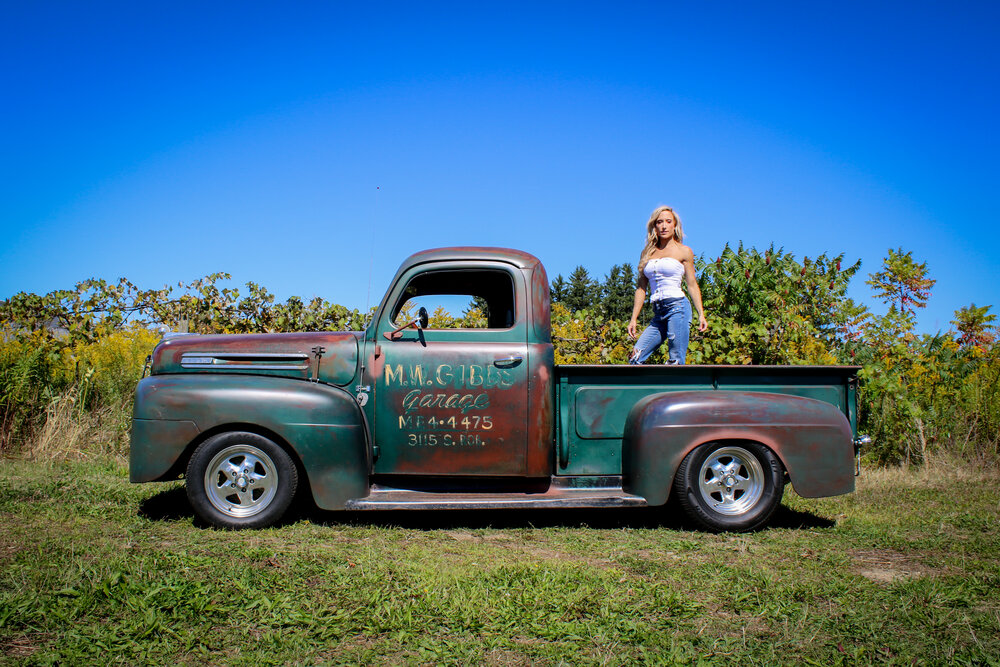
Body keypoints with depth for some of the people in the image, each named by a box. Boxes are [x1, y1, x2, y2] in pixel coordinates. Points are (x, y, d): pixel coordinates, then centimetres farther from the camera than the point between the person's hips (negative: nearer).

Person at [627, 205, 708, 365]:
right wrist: (633, 318, 10)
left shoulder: (684, 251, 5)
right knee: (635, 358, -5)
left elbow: (692, 285, 4)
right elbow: (641, 287, 15)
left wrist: (701, 314, -4)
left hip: (677, 307, -5)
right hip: (658, 314, 5)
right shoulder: (647, 253, 15)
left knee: (676, 362, -8)